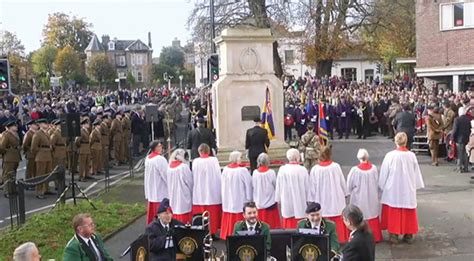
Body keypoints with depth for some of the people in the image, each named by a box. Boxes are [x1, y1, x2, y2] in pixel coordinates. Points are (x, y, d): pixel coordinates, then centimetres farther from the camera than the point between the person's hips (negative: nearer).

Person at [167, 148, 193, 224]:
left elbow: (169, 183, 8)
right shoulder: (184, 167, -15)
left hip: (173, 196, 6)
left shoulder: (170, 167, 1)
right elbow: (190, 182, -5)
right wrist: (191, 192, 11)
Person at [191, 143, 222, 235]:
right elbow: (218, 176, -2)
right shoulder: (214, 160, -6)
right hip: (212, 194, 0)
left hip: (199, 194, 0)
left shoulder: (195, 162, -7)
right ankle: (213, 232, 12)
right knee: (213, 214, 9)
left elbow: (193, 178, -4)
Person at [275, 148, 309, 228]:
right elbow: (307, 186, -3)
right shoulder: (303, 170, -13)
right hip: (300, 203, -2)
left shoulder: (282, 170, -9)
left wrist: (278, 199, 13)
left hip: (287, 203, 2)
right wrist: (308, 199, 11)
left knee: (288, 223, 11)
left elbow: (278, 186, 0)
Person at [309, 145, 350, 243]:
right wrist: (345, 194, 15)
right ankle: (340, 238, 25)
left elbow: (312, 187, -6)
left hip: (322, 200, -1)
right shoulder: (336, 166, -11)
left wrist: (312, 200, 5)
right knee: (338, 220, 15)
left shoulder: (315, 169, -14)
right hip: (336, 199, 1)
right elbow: (342, 182, 0)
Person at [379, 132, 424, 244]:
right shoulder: (411, 155, -10)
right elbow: (416, 172, 1)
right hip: (408, 189, 2)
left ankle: (394, 234, 10)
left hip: (393, 189, -2)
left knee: (393, 213, 9)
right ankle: (408, 235, 21)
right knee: (408, 213, 14)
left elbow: (384, 173, -7)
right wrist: (416, 185, 15)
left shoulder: (390, 156, -16)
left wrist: (382, 186, 7)